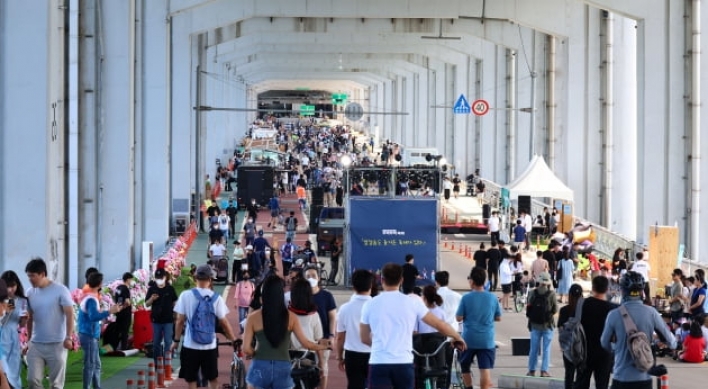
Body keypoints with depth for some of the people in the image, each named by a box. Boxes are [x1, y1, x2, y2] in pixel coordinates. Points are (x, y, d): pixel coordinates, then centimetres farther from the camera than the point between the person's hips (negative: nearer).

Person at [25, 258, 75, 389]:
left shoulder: (60, 290, -9)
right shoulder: (30, 293, 6)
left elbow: (69, 314, -11)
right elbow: (30, 318, 13)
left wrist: (68, 337, -19)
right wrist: (28, 340, 11)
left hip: (57, 344, -4)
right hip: (36, 344, 4)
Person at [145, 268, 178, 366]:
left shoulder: (170, 289, 0)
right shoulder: (152, 289, 2)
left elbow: (175, 303, 9)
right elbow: (147, 304, 4)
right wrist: (151, 299, -16)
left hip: (168, 320, -1)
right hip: (156, 320, 1)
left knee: (168, 342, -3)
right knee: (156, 343, 8)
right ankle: (156, 363, 17)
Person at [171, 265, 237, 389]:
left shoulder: (185, 295, -6)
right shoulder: (216, 298, -5)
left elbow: (180, 321, -4)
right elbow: (224, 323, -1)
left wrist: (176, 340, 8)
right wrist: (234, 340, 12)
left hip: (190, 346, -1)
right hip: (210, 346, 1)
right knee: (213, 379, 16)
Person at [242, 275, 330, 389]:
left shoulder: (254, 317, -3)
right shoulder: (290, 317, 1)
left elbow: (246, 349, -6)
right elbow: (305, 342, 3)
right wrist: (320, 346, 23)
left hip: (260, 368, -1)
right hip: (283, 368, 1)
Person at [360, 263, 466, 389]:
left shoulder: (370, 305, 2)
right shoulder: (412, 303, 1)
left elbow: (364, 338, 12)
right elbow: (439, 324, 7)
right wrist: (457, 337, 25)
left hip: (379, 364, -1)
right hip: (404, 363, 1)